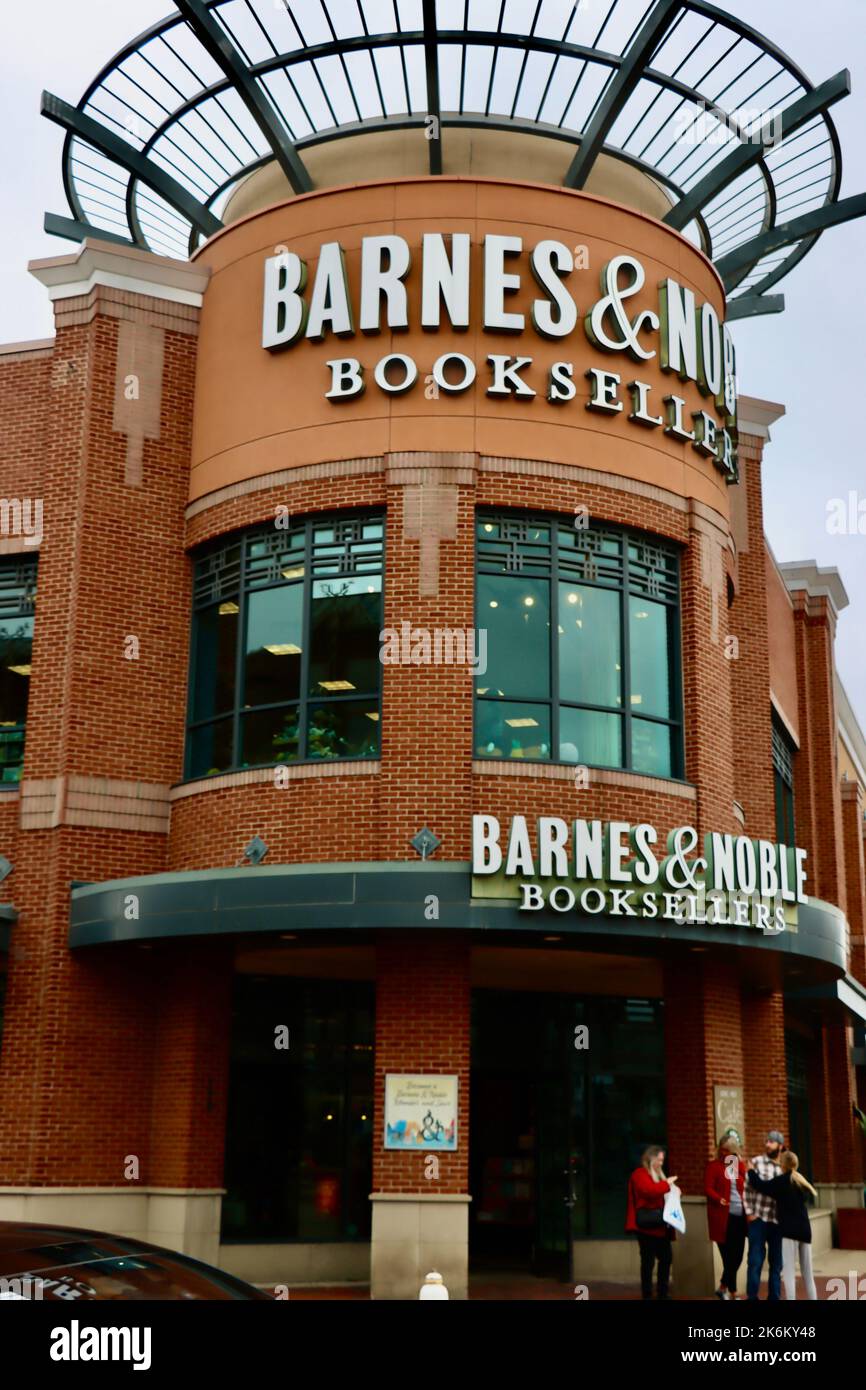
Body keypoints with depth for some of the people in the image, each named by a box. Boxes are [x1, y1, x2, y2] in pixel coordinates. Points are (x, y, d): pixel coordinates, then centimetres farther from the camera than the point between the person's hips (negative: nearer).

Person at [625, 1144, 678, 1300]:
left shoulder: (657, 1174, 20)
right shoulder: (640, 1174, -9)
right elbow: (650, 1190, -26)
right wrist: (667, 1183, -17)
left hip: (660, 1226, 9)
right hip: (647, 1226, -9)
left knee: (666, 1257, 10)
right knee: (648, 1260, -7)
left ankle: (663, 1293, 19)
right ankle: (647, 1294, -1)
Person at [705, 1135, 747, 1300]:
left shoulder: (739, 1166, 16)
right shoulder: (713, 1165, 1)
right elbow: (708, 1188, -8)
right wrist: (719, 1199, -25)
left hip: (739, 1215, 5)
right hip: (723, 1216, -5)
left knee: (738, 1255, 7)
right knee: (729, 1255, -2)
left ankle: (723, 1288, 25)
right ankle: (732, 1293, 8)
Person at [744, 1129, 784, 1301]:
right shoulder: (756, 1162, -1)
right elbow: (747, 1189, -2)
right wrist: (749, 1212, -8)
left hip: (778, 1221, 3)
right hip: (758, 1218, -3)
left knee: (777, 1262, 10)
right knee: (756, 1260, -1)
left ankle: (774, 1297, 19)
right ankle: (752, 1297, 6)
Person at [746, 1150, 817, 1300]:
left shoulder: (782, 1181, -7)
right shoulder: (800, 1181, 13)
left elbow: (760, 1185, -8)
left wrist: (751, 1171, 8)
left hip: (790, 1230, -7)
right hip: (805, 1229, 7)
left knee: (789, 1272, -9)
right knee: (807, 1273, 12)